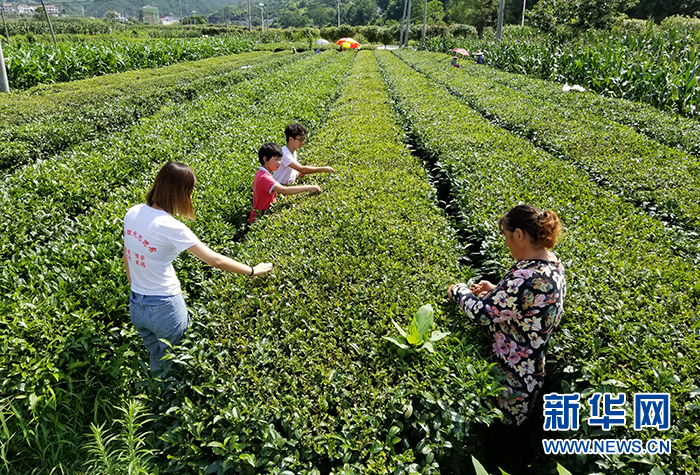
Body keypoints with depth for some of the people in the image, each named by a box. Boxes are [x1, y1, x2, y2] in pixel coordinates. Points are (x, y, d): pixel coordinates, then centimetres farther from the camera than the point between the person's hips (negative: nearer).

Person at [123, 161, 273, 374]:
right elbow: (215, 260, -20)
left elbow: (127, 256, 11)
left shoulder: (132, 214, -3)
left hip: (135, 306, 7)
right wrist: (253, 271, -9)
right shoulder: (170, 227, -24)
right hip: (165, 309, -7)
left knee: (157, 362, 25)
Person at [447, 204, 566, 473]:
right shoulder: (553, 262, -1)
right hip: (534, 367, 9)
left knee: (502, 434, 13)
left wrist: (458, 290, -9)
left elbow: (482, 313, -26)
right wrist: (497, 292, 9)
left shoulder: (527, 277, -33)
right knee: (517, 428, 28)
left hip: (513, 377, -9)